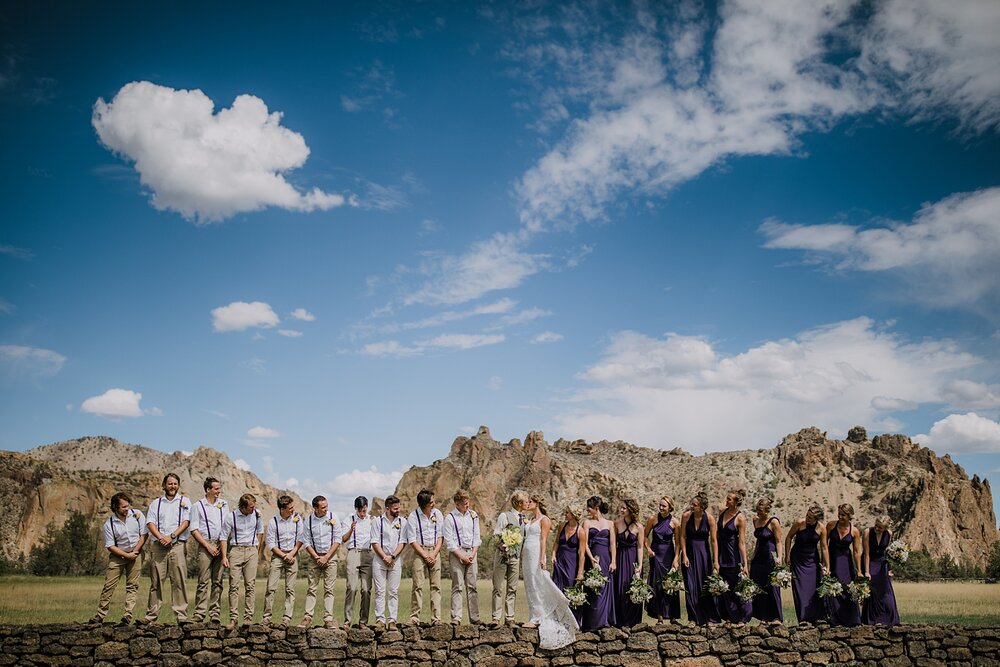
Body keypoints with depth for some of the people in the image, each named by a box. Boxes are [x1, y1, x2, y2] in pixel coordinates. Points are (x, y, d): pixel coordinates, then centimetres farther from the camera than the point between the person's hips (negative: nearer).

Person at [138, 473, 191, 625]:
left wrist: (171, 536, -11)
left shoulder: (184, 501, 11)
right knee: (156, 581, 2)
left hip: (177, 545, -2)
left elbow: (186, 522, 1)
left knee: (178, 581, -4)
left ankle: (181, 615, -3)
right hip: (159, 546, 2)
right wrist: (161, 537, -11)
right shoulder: (156, 503, 16)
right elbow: (150, 523, 5)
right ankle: (151, 615, 6)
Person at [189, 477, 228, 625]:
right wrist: (208, 546, -8)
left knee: (217, 581, 3)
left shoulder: (224, 504, 14)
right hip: (205, 545, -3)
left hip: (221, 545, 3)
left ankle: (215, 613, 5)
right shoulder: (198, 506, 2)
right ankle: (199, 613, -3)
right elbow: (194, 530, -2)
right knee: (203, 581, -7)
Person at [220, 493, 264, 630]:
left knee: (250, 585, -3)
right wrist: (224, 557, -8)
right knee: (234, 585, -6)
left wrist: (258, 551, 19)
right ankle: (233, 619, -4)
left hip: (251, 550, 2)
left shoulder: (257, 514, 3)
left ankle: (248, 617, -1)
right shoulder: (231, 517, -5)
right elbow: (224, 537, -1)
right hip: (235, 550, -2)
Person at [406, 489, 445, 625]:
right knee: (418, 585, -7)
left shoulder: (437, 514, 5)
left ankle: (436, 618, 1)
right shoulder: (413, 516, -6)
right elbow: (412, 540, -5)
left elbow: (441, 536, 8)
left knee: (436, 585, -1)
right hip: (419, 551, -3)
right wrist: (425, 555, -10)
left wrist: (434, 554, -5)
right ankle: (414, 617, -2)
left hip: (435, 551, 3)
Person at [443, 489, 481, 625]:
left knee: (472, 586, 3)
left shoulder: (473, 516, 11)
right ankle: (456, 617, -5)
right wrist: (461, 556, -10)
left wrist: (473, 554, 0)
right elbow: (449, 541, -6)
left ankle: (474, 617, 6)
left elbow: (476, 537, 13)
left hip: (471, 553, 4)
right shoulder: (450, 518, -3)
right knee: (457, 587, -6)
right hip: (457, 554, -4)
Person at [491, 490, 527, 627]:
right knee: (499, 588, -5)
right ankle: (497, 618, -2)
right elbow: (495, 536, -7)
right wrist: (503, 546, -23)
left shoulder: (523, 518, 14)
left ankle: (509, 618, 12)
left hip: (516, 556, 6)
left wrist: (522, 558, 10)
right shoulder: (504, 516, -5)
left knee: (512, 589, 7)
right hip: (502, 555, -6)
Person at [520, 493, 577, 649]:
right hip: (526, 555, 8)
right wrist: (521, 557, 14)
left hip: (536, 554, -8)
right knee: (529, 586, 7)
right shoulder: (530, 520, 18)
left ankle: (536, 618, -3)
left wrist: (542, 559, -17)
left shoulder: (544, 519, -4)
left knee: (536, 585, -6)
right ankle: (534, 617, 11)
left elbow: (543, 540, -11)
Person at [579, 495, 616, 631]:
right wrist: (592, 558, -13)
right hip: (592, 557, -1)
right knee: (592, 589, -2)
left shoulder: (609, 523, 7)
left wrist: (613, 561, -2)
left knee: (604, 589, 1)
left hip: (606, 558, 1)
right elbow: (585, 543, -1)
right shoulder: (587, 522, 5)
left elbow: (612, 544, 5)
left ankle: (604, 620, 10)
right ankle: (593, 622, 3)